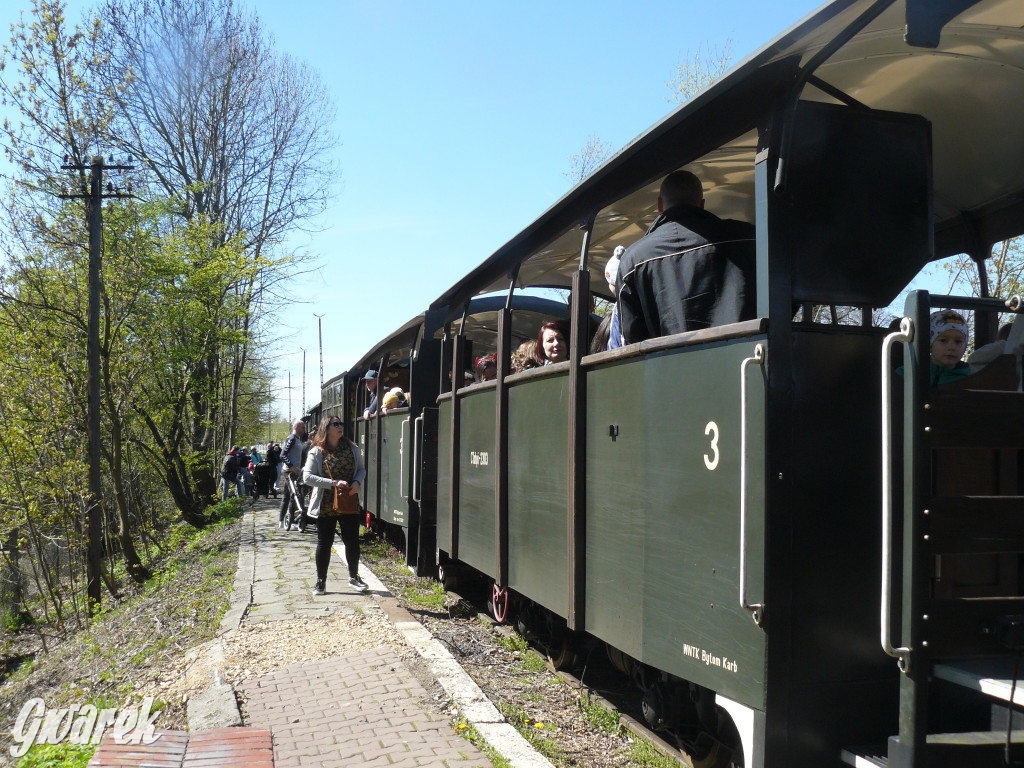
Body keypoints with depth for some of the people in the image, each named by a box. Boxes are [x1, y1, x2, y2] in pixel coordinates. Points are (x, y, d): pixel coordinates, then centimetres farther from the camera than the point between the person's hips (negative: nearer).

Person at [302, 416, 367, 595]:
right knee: (324, 543, 5)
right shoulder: (317, 452, -7)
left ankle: (354, 576, 28)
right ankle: (321, 581, 17)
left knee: (352, 541, 8)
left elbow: (361, 469, 15)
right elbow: (307, 477, -14)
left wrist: (357, 482, -8)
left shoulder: (352, 448, 5)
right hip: (326, 506, -3)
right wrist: (334, 483, -21)